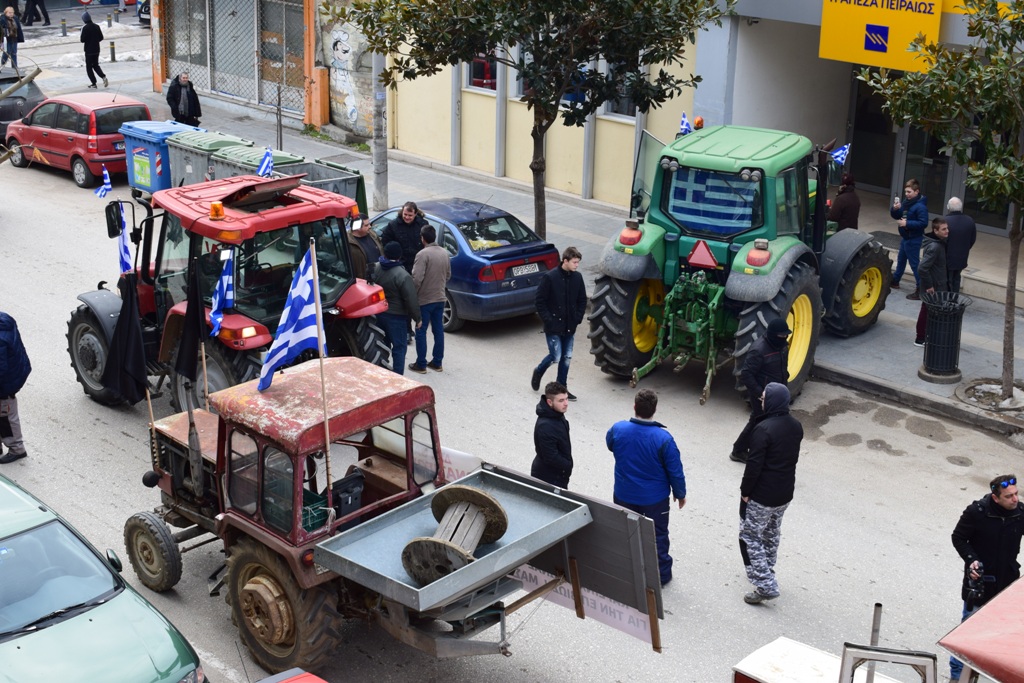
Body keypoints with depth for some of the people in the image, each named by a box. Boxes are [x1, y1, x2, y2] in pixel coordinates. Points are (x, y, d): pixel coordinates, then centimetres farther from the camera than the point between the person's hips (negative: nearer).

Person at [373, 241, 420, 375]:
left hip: (377, 314, 6)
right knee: (399, 348, 1)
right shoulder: (403, 276, -21)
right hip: (396, 316, -6)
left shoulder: (374, 268, -2)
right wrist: (417, 318, -6)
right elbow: (411, 301, -19)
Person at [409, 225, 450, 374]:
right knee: (438, 330, 12)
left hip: (424, 299, -7)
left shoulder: (423, 254, -19)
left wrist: (413, 295, -9)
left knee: (421, 332, 3)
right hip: (440, 298, 7)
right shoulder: (444, 253, 4)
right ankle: (437, 362, 19)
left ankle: (421, 364, 6)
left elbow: (417, 278, -23)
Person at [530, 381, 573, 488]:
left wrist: (567, 465, 8)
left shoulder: (558, 415, -2)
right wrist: (568, 466, -13)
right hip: (548, 479, -9)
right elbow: (551, 458, -27)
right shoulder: (545, 426, -32)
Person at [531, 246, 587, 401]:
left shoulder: (577, 278, 2)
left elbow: (582, 300, 13)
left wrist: (578, 318, 2)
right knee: (556, 356, -6)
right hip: (553, 326, -5)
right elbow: (540, 301, -11)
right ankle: (538, 372, 23)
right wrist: (548, 320, -14)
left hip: (569, 326, 5)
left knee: (567, 358, 8)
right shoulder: (549, 277, -14)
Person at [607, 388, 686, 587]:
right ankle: (661, 574, 32)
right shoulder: (663, 438, -26)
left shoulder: (618, 429, -18)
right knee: (657, 536, 18)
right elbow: (675, 471, -15)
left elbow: (610, 444, 8)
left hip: (624, 496, 2)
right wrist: (680, 494, 2)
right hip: (655, 498, -2)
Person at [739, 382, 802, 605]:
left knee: (750, 536, 4)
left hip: (762, 494, -8)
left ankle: (765, 586, -1)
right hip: (785, 492, 8)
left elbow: (754, 464, -23)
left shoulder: (764, 429, -26)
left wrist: (745, 491, -11)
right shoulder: (796, 426, -1)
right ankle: (765, 571, 42)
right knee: (772, 533, 25)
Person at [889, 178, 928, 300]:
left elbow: (923, 223, -26)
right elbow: (897, 216, 12)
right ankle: (895, 281, 41)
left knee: (914, 263, -7)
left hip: (914, 240, -9)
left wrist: (907, 223, -28)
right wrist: (895, 209, -10)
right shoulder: (906, 202, 4)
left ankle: (920, 289, -4)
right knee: (901, 260, 24)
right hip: (905, 237, 9)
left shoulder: (920, 206, -22)